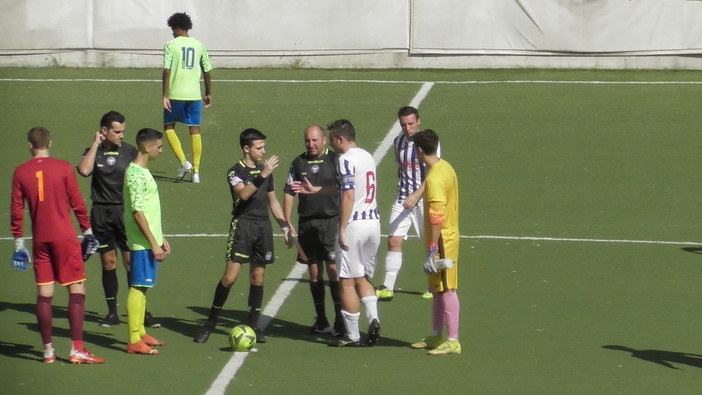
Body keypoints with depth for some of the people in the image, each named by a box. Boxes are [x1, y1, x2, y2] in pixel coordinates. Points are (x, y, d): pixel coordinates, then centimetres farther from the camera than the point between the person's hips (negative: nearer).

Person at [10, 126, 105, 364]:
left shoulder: (20, 173, 2)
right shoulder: (63, 168, -5)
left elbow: (16, 211, 5)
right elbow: (77, 203, -3)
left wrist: (18, 243, 12)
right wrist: (87, 231, 8)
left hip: (40, 240, 3)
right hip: (65, 237, -3)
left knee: (44, 293, 8)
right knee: (77, 291, -1)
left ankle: (48, 350, 10)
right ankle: (77, 349, -8)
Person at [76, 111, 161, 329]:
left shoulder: (129, 151, 3)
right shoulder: (93, 151, 2)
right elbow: (84, 170, -19)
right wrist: (95, 144, -13)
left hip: (125, 212, -1)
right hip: (101, 213, 1)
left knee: (131, 262, -4)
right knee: (108, 263, 6)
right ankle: (112, 313, 14)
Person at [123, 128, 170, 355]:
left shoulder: (143, 172, 14)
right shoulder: (136, 174, -17)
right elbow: (138, 212, -21)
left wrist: (160, 238, 21)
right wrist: (154, 243, -20)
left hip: (149, 240, 10)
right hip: (143, 242, -10)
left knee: (143, 286, 14)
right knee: (138, 287, -6)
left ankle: (140, 333, 21)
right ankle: (134, 341, -5)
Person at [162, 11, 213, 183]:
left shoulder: (171, 45, -5)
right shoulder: (199, 46, 7)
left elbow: (167, 71, -12)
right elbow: (207, 71, 10)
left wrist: (165, 96, -11)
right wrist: (208, 94, 19)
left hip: (175, 94, -3)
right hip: (194, 95, 3)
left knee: (169, 127, 12)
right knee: (195, 131, 6)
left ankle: (184, 162, -5)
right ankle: (196, 172, 3)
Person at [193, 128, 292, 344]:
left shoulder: (265, 170, 14)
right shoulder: (235, 172, -6)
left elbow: (272, 201, 23)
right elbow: (243, 194, -25)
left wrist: (285, 226, 19)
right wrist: (262, 175, -32)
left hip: (263, 226, 6)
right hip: (242, 225, -6)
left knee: (258, 277, 7)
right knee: (230, 277, -10)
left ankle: (254, 325, 13)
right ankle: (210, 323, 1)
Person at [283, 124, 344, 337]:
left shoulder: (335, 160, -2)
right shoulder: (299, 163, 8)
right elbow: (288, 193, 10)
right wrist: (287, 223, 3)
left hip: (331, 221, -4)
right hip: (307, 222, 4)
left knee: (333, 269, -9)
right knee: (314, 272, 7)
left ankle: (340, 320, -3)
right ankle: (321, 321, 15)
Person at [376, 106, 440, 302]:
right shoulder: (398, 142, 7)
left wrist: (416, 196, -27)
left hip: (424, 200, -5)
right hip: (403, 199, 5)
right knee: (393, 240, -4)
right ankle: (388, 287, -2)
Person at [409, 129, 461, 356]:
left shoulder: (434, 179, -21)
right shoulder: (445, 168, 8)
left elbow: (436, 217, -24)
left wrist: (432, 250, -23)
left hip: (442, 241, -10)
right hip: (450, 234, 10)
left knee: (446, 290, -4)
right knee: (437, 289, 17)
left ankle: (453, 341, -1)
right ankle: (437, 337, 25)